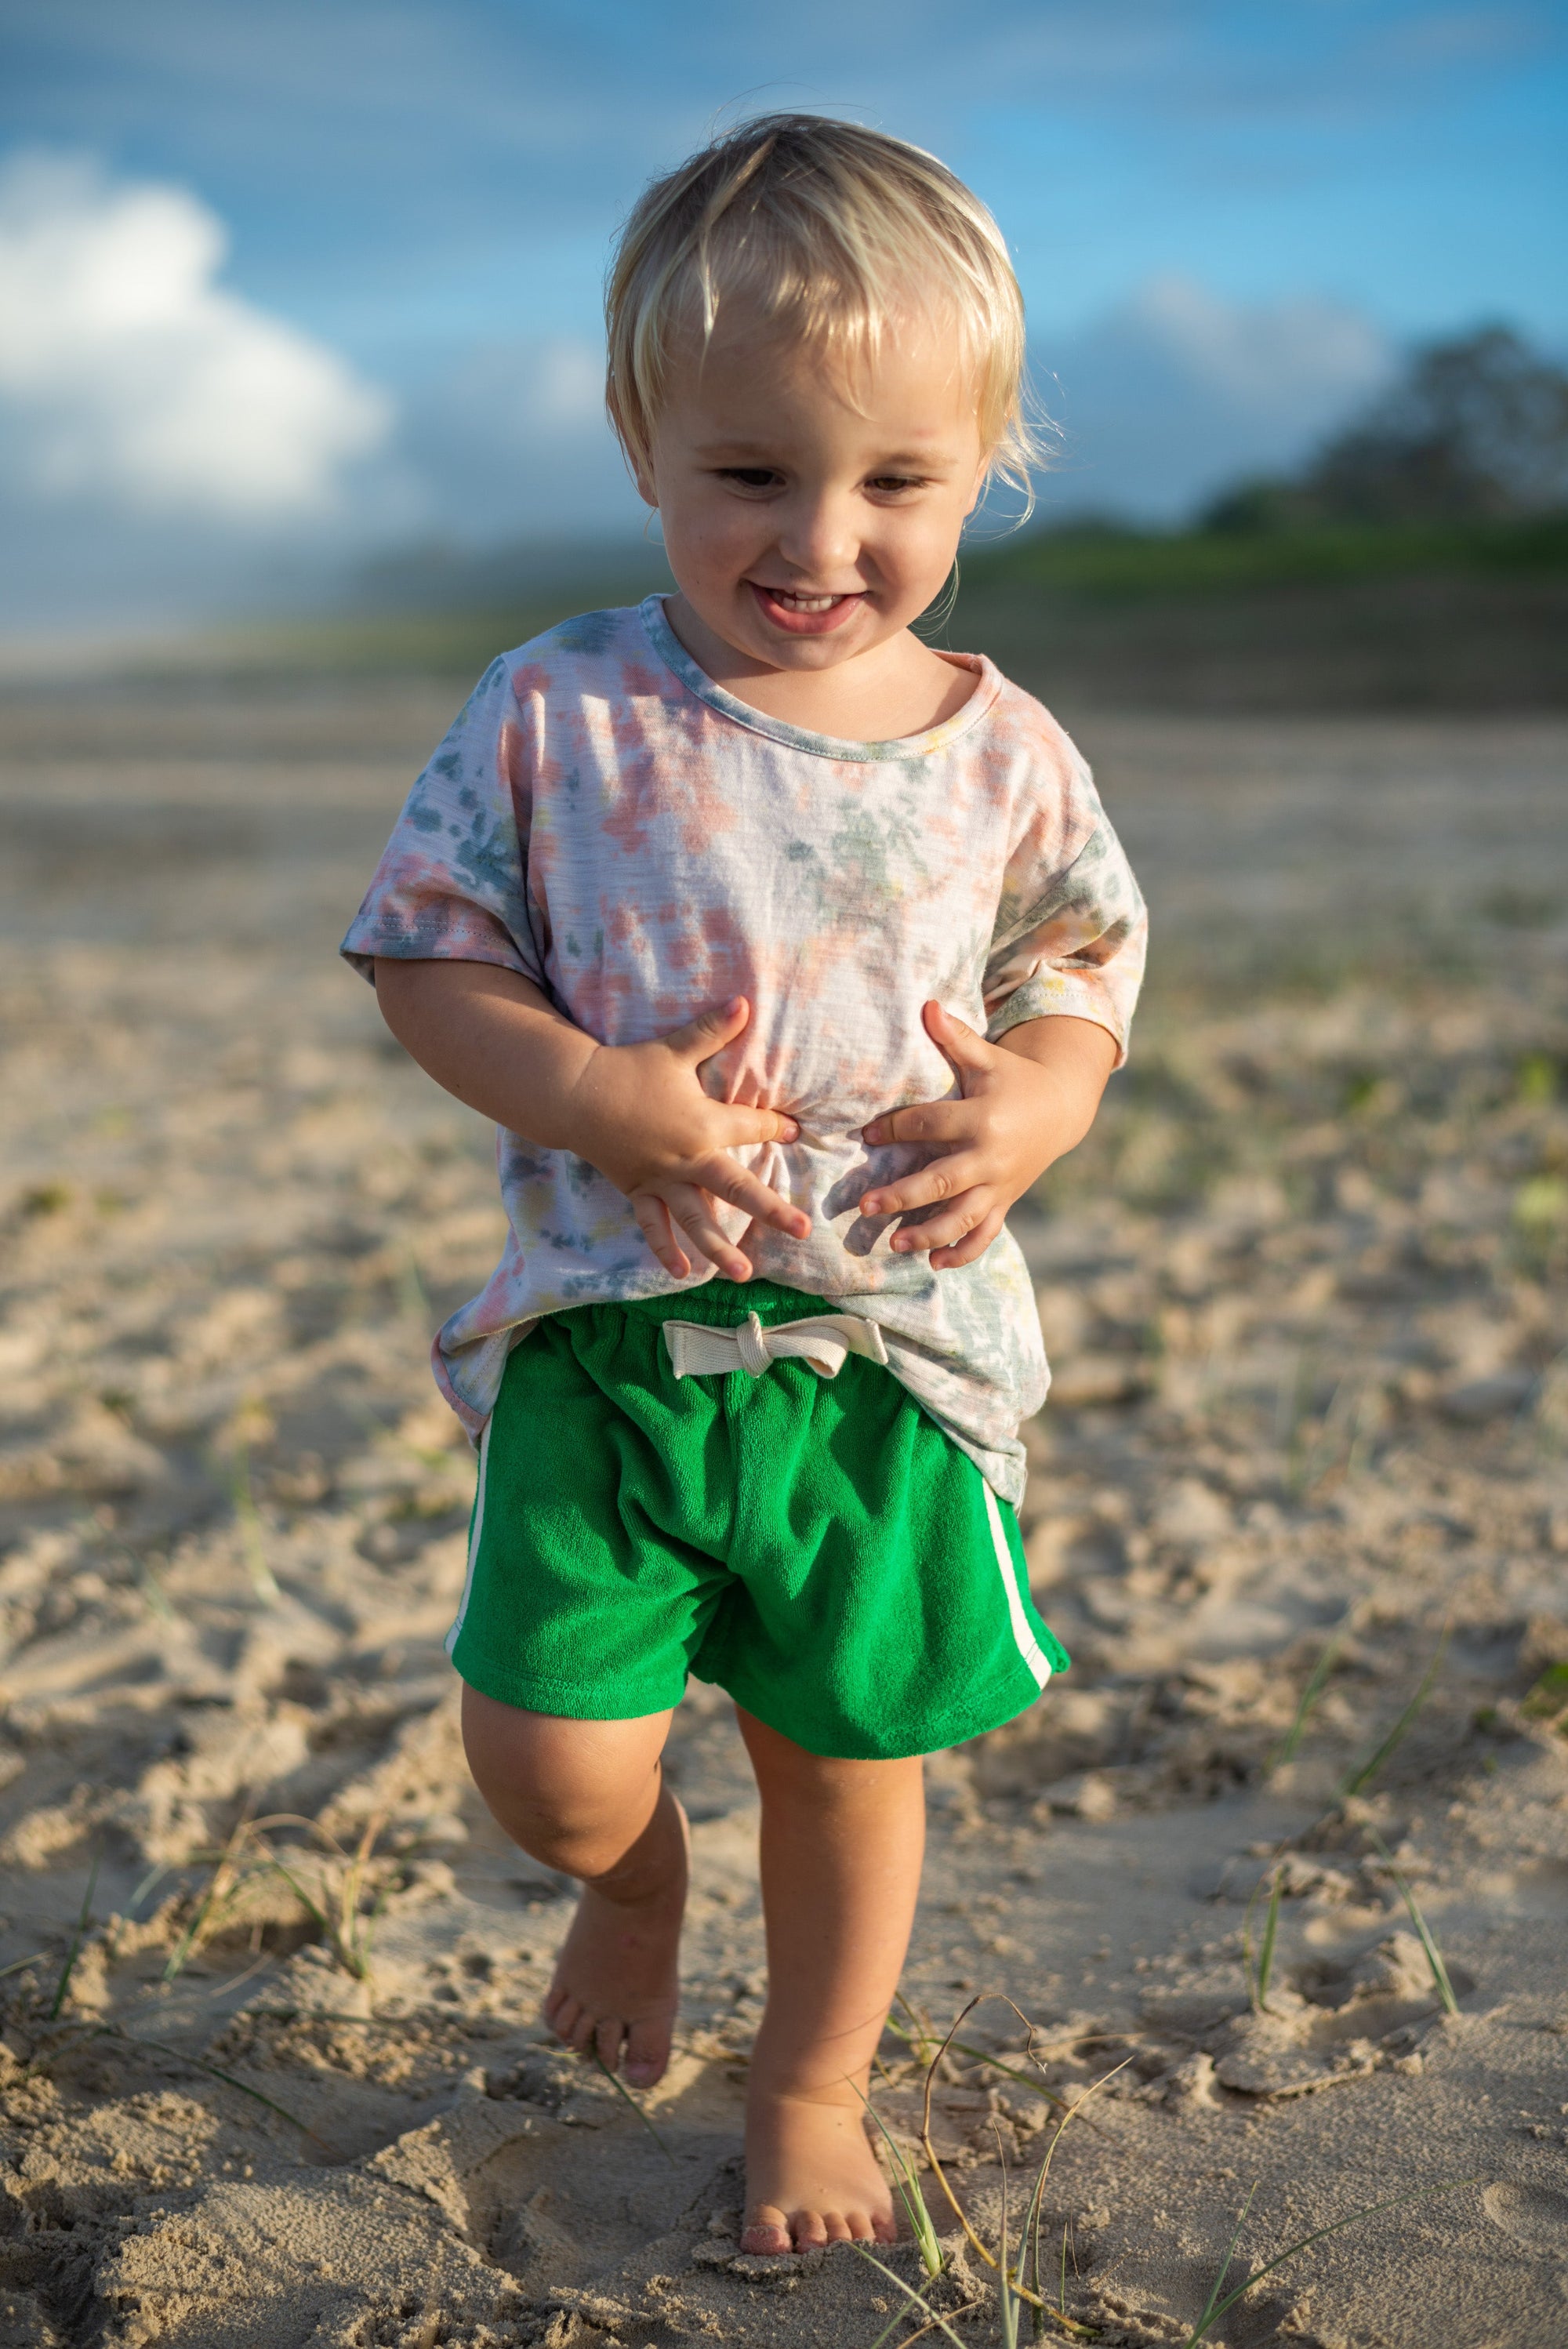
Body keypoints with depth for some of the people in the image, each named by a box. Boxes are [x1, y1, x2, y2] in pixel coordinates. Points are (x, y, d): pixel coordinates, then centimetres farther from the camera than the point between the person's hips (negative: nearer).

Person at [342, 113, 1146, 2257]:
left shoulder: (1004, 758, -1)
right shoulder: (558, 715, -6)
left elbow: (1080, 973, 11)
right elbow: (427, 956, -1)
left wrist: (1040, 1101, -12)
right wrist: (576, 1090, -19)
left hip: (893, 1346, 1)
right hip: (610, 1331, -1)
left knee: (853, 1754, 13)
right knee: (548, 1765, -3)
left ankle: (815, 2083, 41)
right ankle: (638, 1881, 37)